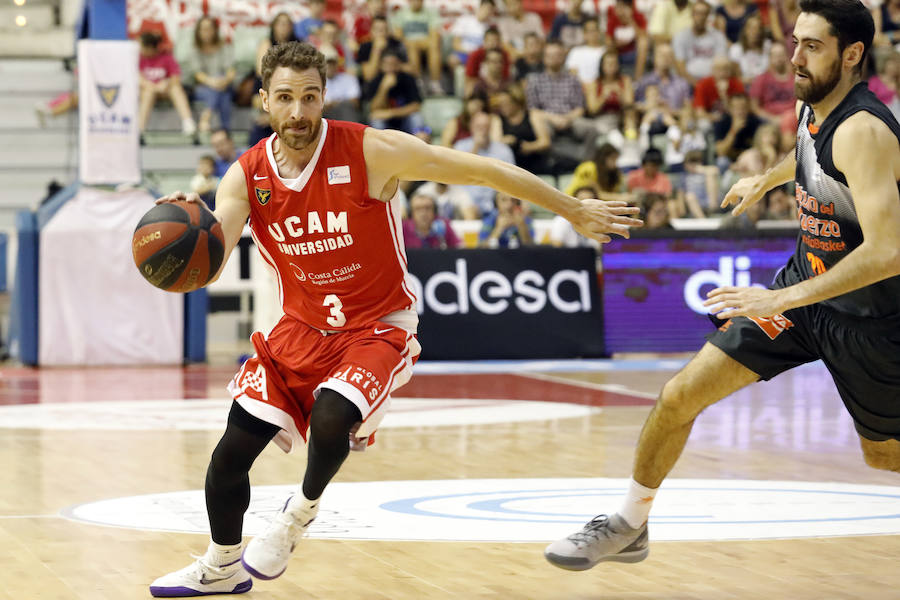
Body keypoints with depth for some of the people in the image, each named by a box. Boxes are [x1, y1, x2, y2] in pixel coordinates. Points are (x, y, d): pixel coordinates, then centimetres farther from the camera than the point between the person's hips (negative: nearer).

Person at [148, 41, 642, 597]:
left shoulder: (371, 151, -19)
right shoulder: (246, 177, -8)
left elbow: (484, 170, -14)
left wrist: (575, 211, -9)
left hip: (378, 327, -4)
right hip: (303, 327, 4)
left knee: (330, 419, -32)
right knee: (232, 452, -1)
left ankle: (303, 509, 1)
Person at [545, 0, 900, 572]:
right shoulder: (816, 104, -3)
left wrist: (783, 299, -39)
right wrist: (767, 179, 41)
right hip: (806, 283, 7)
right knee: (681, 395, -3)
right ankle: (629, 525, 15)